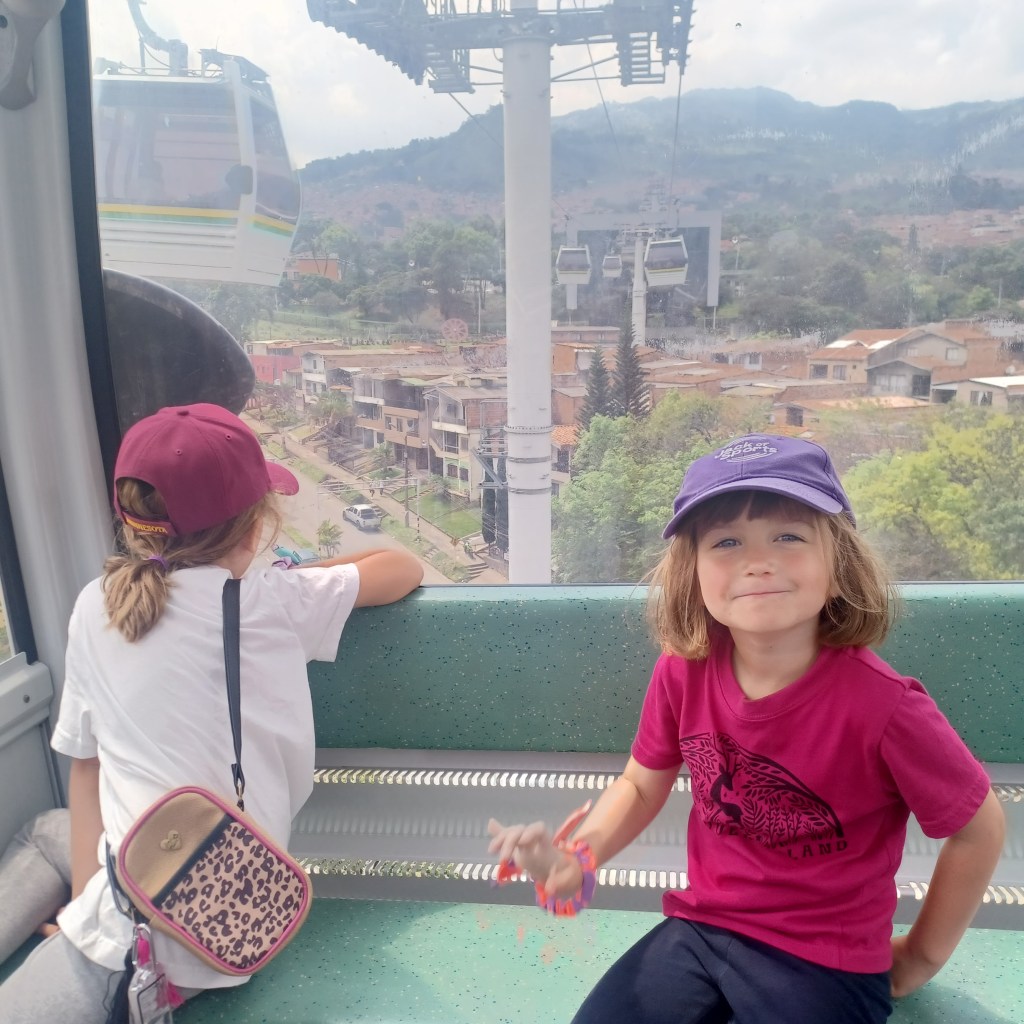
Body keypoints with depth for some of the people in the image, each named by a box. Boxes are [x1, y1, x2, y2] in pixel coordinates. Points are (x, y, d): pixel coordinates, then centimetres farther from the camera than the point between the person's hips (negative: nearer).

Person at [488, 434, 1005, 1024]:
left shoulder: (883, 706, -26)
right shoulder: (683, 672, -14)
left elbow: (978, 830, -8)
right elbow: (642, 785, 3)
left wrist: (919, 960, 3)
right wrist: (575, 858, -14)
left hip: (827, 963, -3)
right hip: (700, 925, 3)